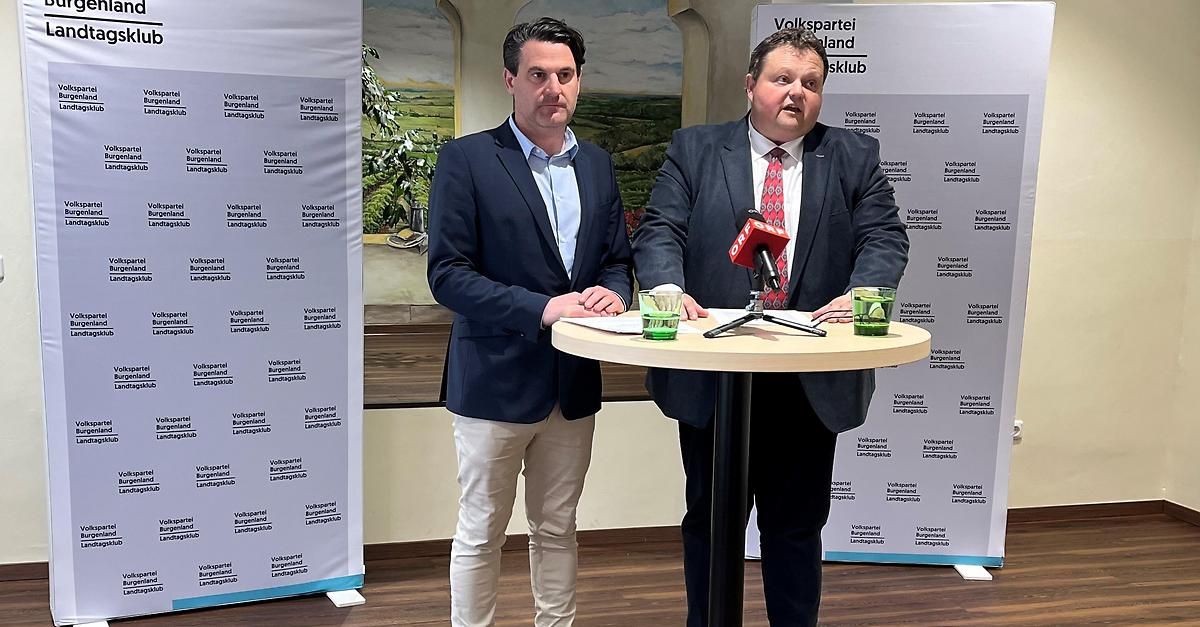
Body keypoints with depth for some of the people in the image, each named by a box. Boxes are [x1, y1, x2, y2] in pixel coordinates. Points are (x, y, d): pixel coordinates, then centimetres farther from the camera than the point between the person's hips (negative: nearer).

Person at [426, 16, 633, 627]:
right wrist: (541, 308, -23)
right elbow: (447, 274, -13)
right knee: (481, 532, 8)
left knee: (557, 529, 16)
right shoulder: (466, 159, -8)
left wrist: (612, 292, -10)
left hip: (574, 382, 5)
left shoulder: (597, 164, 9)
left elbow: (617, 260, 14)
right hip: (497, 378, -5)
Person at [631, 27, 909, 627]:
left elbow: (885, 237, 0)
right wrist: (670, 290, -24)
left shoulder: (855, 157, 7)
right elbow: (659, 232, -4)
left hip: (813, 384, 1)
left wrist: (860, 293, -20)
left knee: (797, 526, 14)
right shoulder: (694, 150, 4)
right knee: (710, 524, 14)